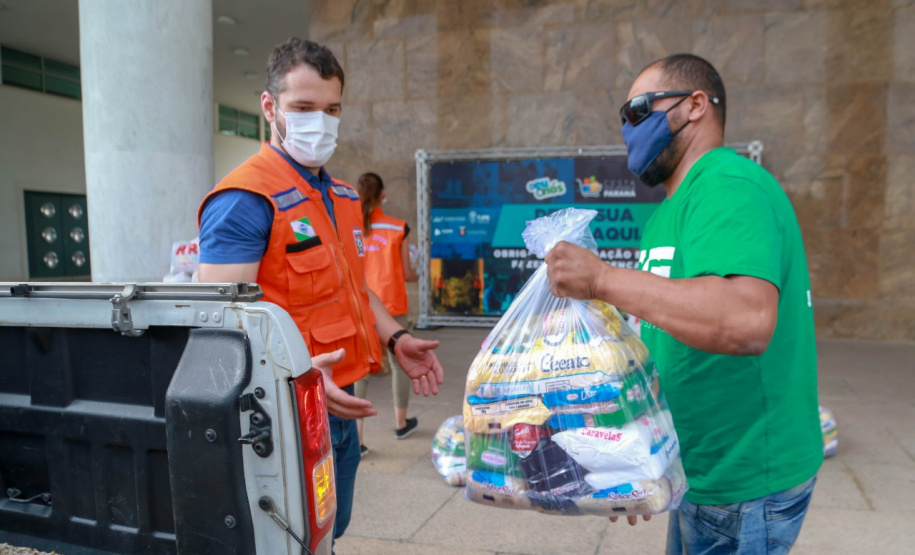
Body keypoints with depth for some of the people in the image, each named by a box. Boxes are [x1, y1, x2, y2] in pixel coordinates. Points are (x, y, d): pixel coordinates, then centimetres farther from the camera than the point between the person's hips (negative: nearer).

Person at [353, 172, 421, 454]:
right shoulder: (397, 228, -6)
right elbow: (406, 274, -1)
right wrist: (416, 276, 21)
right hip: (392, 308, -1)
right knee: (399, 365, 18)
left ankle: (355, 438, -2)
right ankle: (401, 423, 35)